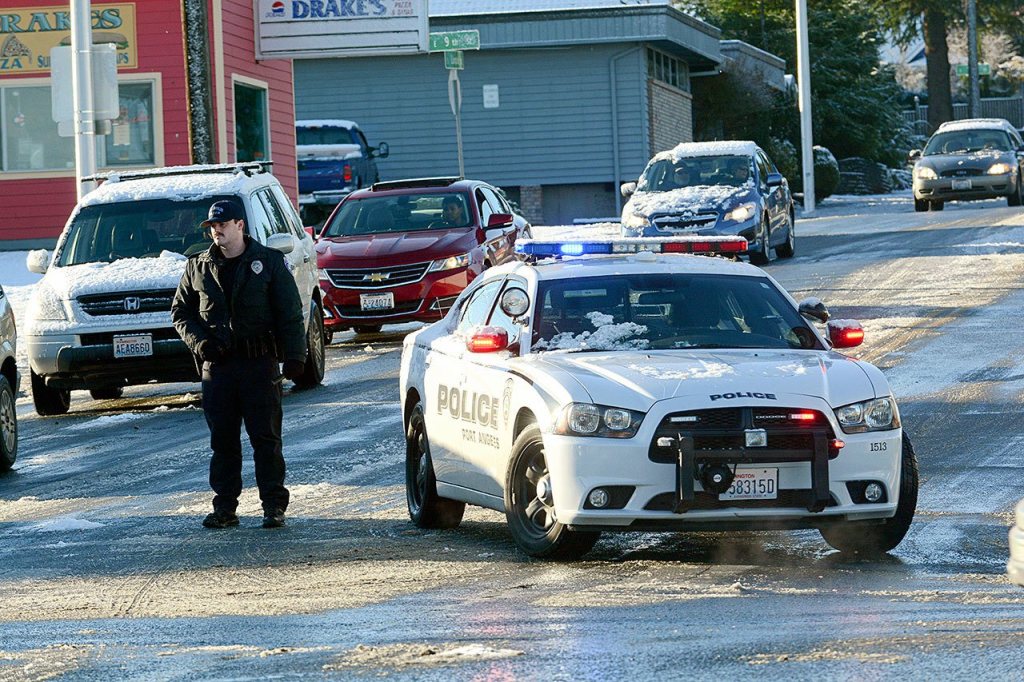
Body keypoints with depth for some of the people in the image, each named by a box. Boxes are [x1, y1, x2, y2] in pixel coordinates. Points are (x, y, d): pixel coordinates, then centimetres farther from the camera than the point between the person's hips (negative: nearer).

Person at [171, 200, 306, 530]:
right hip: (216, 364, 3)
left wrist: (293, 357, -6)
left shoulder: (268, 262, 3)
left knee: (266, 437, -3)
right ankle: (224, 507, 10)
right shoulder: (198, 267, 10)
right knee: (222, 440, 5)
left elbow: (290, 313, 2)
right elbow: (181, 312, 15)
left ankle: (274, 505, 1)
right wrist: (198, 341, -3)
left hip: (259, 363, -3)